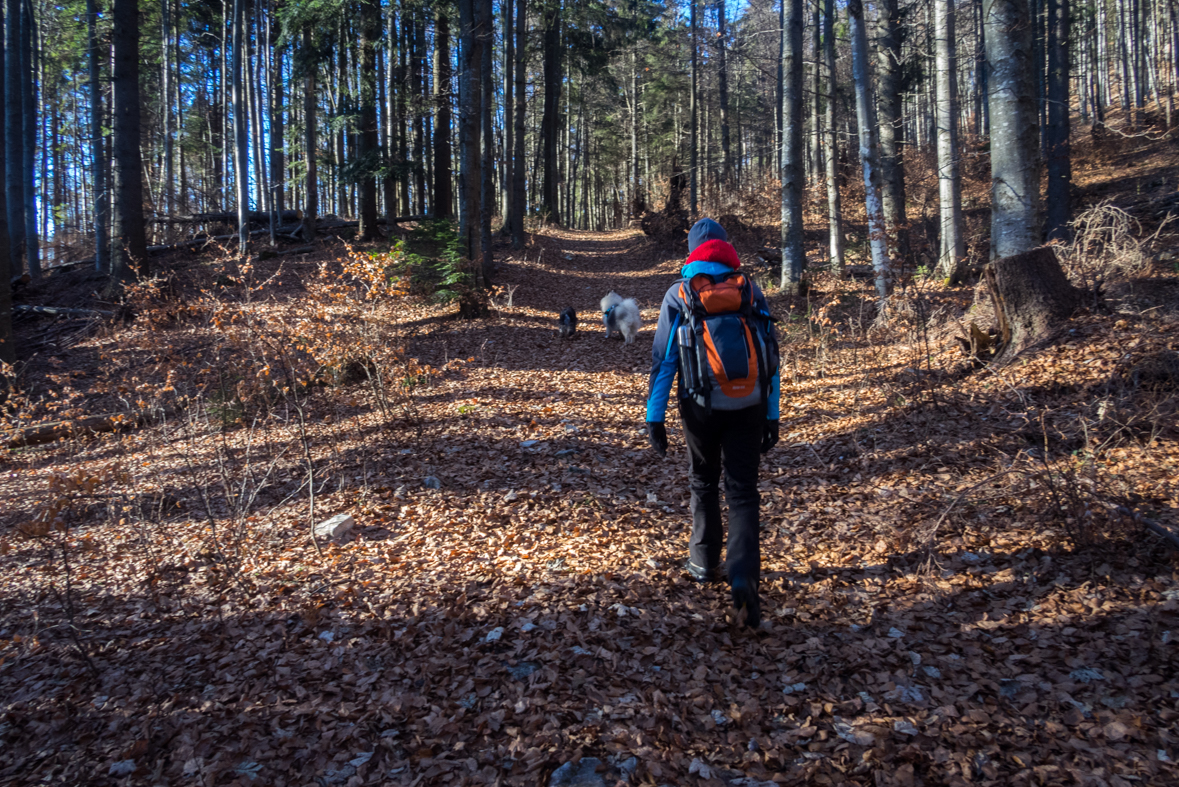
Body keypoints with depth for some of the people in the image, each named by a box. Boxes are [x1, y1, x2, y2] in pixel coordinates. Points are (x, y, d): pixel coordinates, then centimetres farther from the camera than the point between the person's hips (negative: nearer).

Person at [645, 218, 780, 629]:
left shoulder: (679, 294, 0)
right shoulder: (751, 289, 4)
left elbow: (663, 359, -3)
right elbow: (771, 355, 4)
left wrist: (654, 416, 0)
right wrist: (772, 414, 9)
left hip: (701, 406, 0)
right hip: (748, 406, 1)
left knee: (704, 485, 20)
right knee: (743, 491, 4)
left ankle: (705, 563, 30)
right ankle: (743, 575, -12)